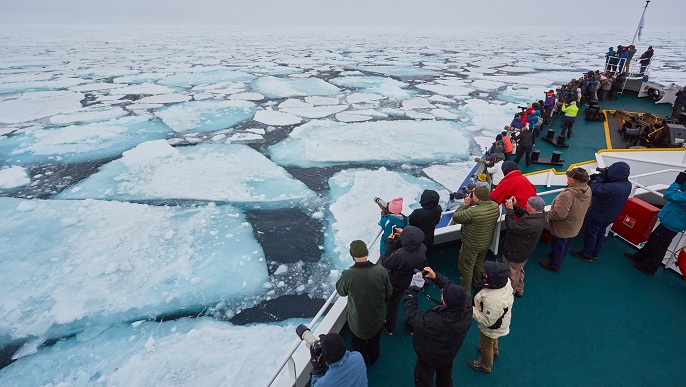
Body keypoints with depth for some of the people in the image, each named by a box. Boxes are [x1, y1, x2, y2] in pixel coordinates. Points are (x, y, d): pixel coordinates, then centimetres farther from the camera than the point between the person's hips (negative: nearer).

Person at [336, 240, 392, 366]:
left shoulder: (347, 275, -34)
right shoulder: (380, 270, -28)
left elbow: (341, 291, -11)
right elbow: (389, 293, -10)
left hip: (357, 319, -1)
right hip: (377, 316, 2)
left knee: (359, 341, 30)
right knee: (374, 339, 33)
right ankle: (373, 358, 58)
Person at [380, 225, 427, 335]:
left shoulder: (399, 255, -43)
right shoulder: (423, 248, -27)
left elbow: (386, 263, -22)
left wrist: (389, 242, -20)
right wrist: (403, 235, -4)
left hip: (397, 284, -4)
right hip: (413, 283, 4)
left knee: (392, 304, 23)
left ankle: (389, 327, 47)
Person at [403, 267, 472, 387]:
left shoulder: (433, 321, -49)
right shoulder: (467, 311, -33)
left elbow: (410, 315, -35)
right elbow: (454, 289, -16)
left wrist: (413, 288, -31)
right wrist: (436, 276, -20)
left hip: (428, 358, -4)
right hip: (450, 354, 5)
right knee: (445, 375, 36)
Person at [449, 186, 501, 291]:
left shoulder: (473, 212, -38)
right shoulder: (495, 206, -14)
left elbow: (456, 217, -25)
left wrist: (466, 204, -18)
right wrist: (471, 204, -5)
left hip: (471, 246, -7)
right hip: (487, 243, 7)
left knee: (466, 267, 14)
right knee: (479, 263, 31)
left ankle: (465, 291, 30)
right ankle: (477, 282, 53)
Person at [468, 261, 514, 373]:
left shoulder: (492, 301, -50)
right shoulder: (506, 281, -27)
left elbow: (487, 321, -34)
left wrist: (471, 309, -25)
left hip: (491, 328, -7)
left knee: (486, 346, 26)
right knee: (492, 339, 39)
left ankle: (485, 366, 56)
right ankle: (494, 350, 71)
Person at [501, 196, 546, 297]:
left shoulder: (530, 223, -40)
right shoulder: (540, 215, -10)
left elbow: (512, 227, -33)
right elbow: (522, 214, 2)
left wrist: (509, 209, -27)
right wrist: (515, 206, -13)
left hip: (515, 254, -9)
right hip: (524, 251, 10)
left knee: (511, 274, 16)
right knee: (519, 270, 32)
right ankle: (519, 290, 53)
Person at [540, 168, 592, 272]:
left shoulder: (568, 194, -41)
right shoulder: (588, 190, -12)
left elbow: (559, 214, -39)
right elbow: (588, 205, 7)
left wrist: (548, 215, -19)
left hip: (562, 229, -8)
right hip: (574, 227, 8)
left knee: (558, 246, 16)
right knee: (566, 245, 29)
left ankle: (554, 265, 38)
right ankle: (558, 258, 53)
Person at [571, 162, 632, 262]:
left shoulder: (613, 187, -38)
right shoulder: (627, 184, -9)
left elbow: (594, 190, -37)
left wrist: (599, 177, -26)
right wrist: (603, 178, -16)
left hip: (596, 215, -8)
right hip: (610, 216, 8)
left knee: (590, 234, 13)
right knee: (600, 233, 25)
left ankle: (586, 255, 30)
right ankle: (595, 254, 43)